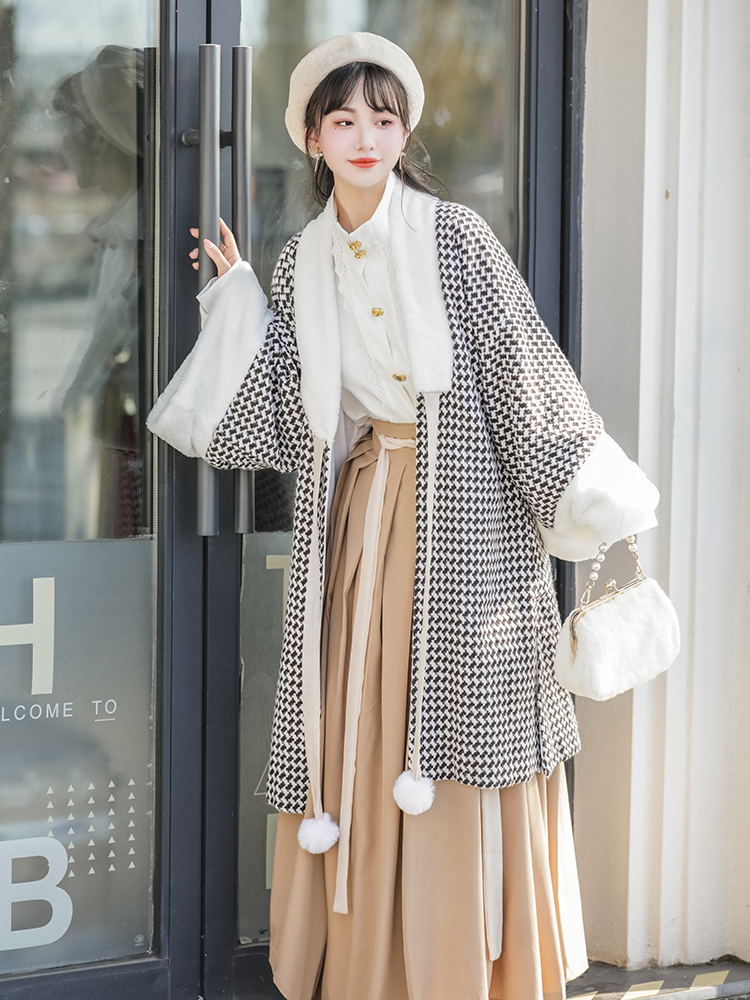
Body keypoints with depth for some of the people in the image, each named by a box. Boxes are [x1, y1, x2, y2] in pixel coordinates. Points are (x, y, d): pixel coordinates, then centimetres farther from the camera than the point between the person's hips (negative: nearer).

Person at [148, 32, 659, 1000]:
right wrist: (238, 304, 4)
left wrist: (591, 495, -9)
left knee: (464, 739, -2)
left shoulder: (455, 239, -5)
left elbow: (525, 373, -6)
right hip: (361, 522, 4)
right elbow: (287, 422, 5)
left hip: (463, 521, -4)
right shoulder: (299, 266, 8)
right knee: (364, 742, 6)